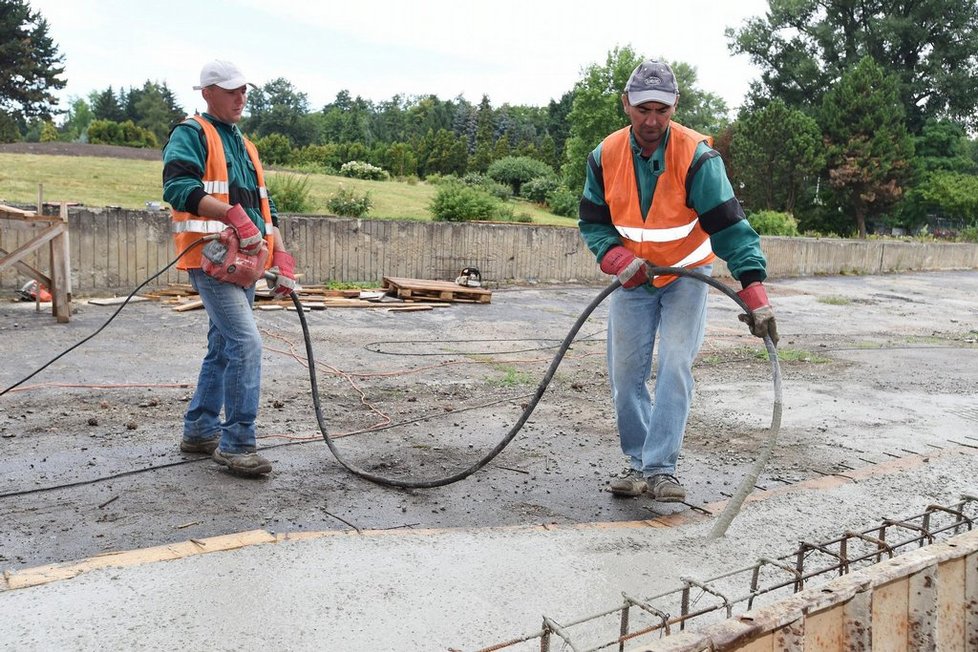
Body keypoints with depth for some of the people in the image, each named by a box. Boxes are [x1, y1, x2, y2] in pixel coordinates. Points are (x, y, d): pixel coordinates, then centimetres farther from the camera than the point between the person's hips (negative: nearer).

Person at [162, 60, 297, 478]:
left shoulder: (244, 146, 23)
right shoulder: (191, 134, -3)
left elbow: (264, 207, 22)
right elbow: (177, 185, -21)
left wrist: (281, 257, 11)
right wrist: (232, 213, -32)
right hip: (211, 259, -9)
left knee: (223, 349, 13)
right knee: (246, 343, -18)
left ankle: (199, 430, 25)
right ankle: (237, 444, -10)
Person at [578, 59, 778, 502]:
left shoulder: (697, 156, -22)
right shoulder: (606, 156, -11)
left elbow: (729, 226, -26)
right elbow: (592, 222, -3)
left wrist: (755, 294, -35)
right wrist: (620, 260, -23)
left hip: (687, 275, -3)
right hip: (633, 278, 3)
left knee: (675, 367, -12)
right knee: (625, 373, 3)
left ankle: (661, 468, -3)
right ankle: (639, 462, 18)